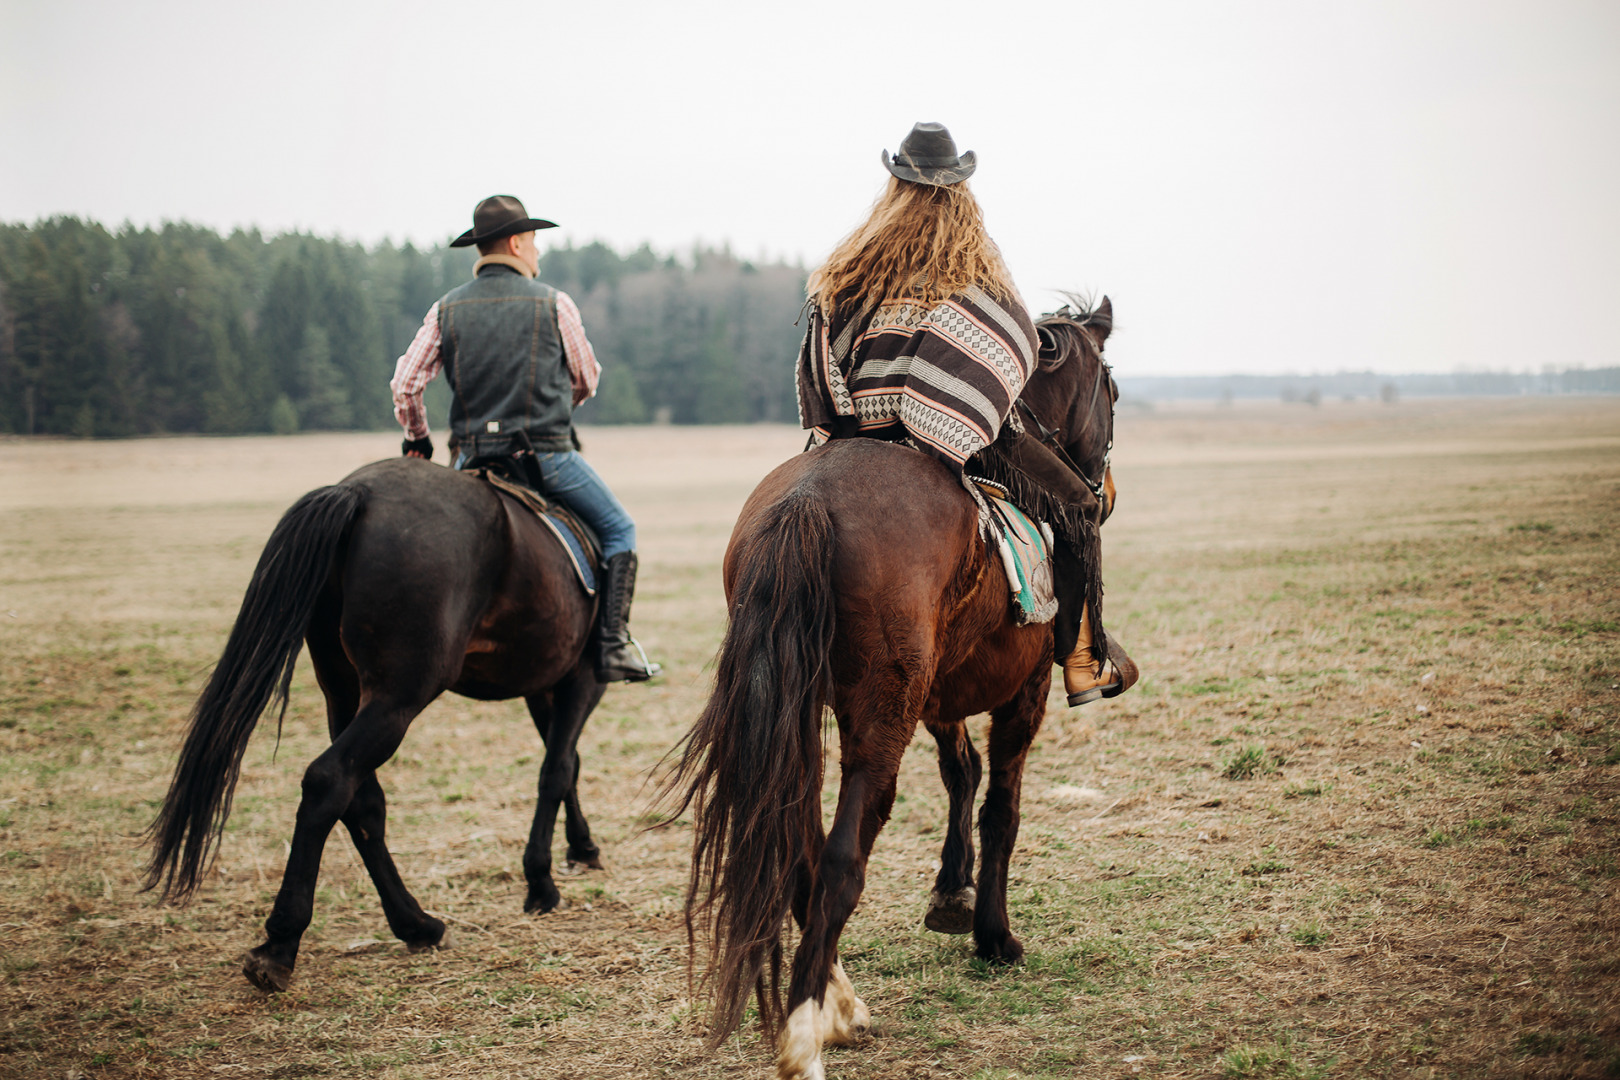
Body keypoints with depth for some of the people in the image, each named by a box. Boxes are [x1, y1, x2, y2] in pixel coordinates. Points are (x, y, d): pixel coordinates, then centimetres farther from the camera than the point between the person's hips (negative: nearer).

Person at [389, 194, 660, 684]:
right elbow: (586, 380, 9)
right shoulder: (555, 303, -1)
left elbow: (404, 386, 1)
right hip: (546, 454, -3)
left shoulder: (446, 309, 5)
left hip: (471, 457, 3)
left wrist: (417, 440, 18)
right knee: (618, 529, 12)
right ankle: (613, 643, -2)